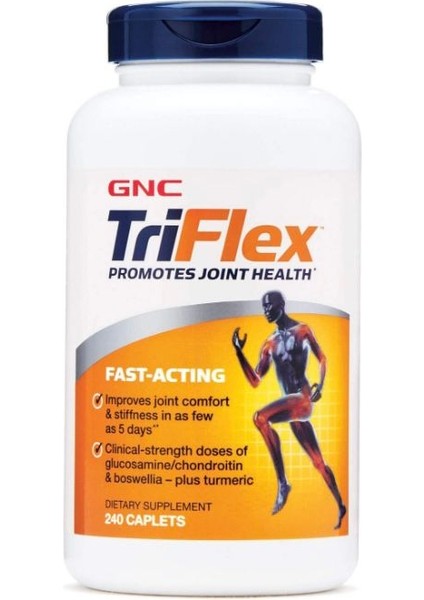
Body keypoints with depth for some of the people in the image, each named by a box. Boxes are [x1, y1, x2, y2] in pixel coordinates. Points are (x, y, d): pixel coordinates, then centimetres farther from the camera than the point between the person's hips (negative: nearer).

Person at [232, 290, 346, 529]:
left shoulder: (302, 330, 2)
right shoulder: (270, 344, 16)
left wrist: (320, 386, -9)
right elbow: (255, 381, 14)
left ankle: (283, 483, -29)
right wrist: (239, 352, 6)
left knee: (261, 417, -31)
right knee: (318, 461, 13)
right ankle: (341, 506, 24)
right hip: (292, 404, 7)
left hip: (303, 398, -7)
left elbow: (322, 358, 6)